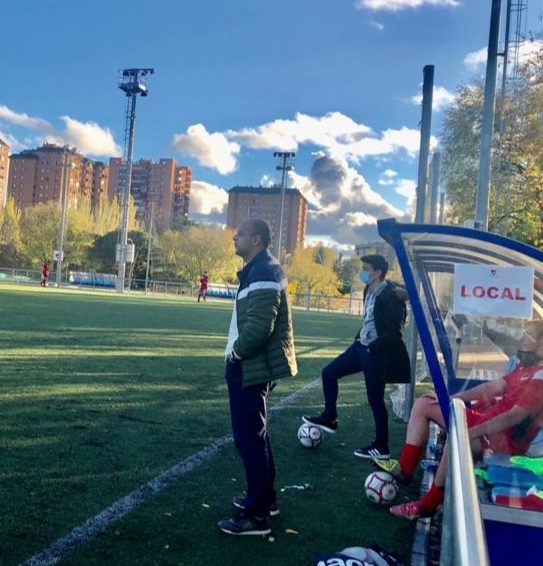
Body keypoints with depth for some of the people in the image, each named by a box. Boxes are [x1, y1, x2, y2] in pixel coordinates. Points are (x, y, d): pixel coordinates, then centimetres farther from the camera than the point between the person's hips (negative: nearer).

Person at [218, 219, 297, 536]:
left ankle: (257, 514, 6)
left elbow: (260, 324, -27)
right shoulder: (259, 269, 15)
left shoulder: (263, 271, -18)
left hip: (252, 366, -11)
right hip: (253, 364, 11)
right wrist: (239, 352, 12)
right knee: (255, 433, 19)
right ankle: (265, 497, 32)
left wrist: (236, 352, -14)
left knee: (249, 437, -4)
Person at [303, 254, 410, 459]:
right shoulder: (369, 291, 5)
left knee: (375, 399, 2)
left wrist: (372, 348, -16)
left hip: (376, 352, -9)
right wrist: (359, 337, 10)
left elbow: (393, 333, -23)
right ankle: (329, 418, 28)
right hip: (362, 345, 9)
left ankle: (381, 447, 18)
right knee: (329, 373, 13)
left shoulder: (389, 296, -22)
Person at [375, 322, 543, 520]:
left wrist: (471, 432, -31)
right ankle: (405, 468, -3)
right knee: (423, 404, 4)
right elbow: (494, 386, 14)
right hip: (486, 416, 11)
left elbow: (514, 416, -26)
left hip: (508, 437, -11)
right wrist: (448, 398, 8)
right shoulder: (526, 367, 12)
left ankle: (427, 505, -23)